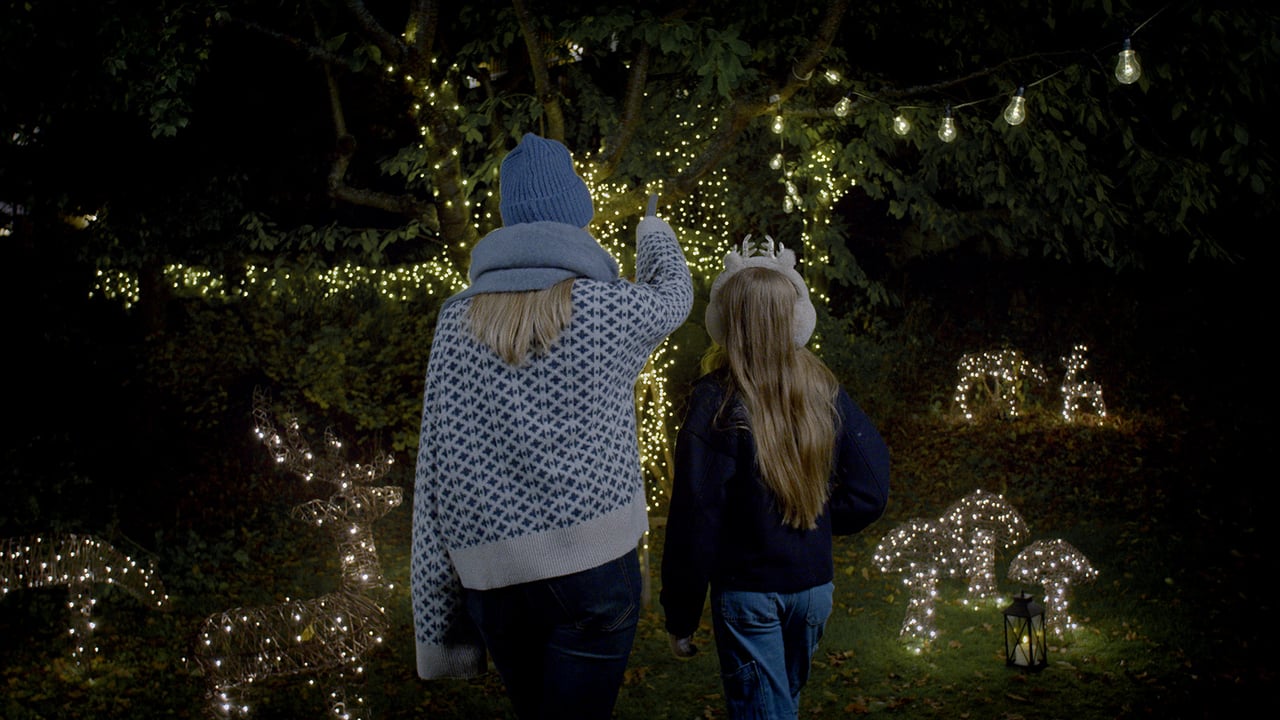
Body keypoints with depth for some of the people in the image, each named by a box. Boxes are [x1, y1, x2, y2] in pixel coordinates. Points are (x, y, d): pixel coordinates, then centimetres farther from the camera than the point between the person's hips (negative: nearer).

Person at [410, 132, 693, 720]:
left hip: (492, 577, 4)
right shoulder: (609, 308, -6)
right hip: (591, 567, -3)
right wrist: (653, 232, 41)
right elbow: (674, 293, 18)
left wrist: (436, 615, 7)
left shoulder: (457, 319, 2)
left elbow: (435, 464, 1)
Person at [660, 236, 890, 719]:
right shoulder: (825, 393, -5)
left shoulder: (716, 402, -17)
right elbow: (870, 489, -2)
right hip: (815, 587, 5)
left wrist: (680, 617, -8)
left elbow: (693, 520, -16)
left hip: (748, 592, -5)